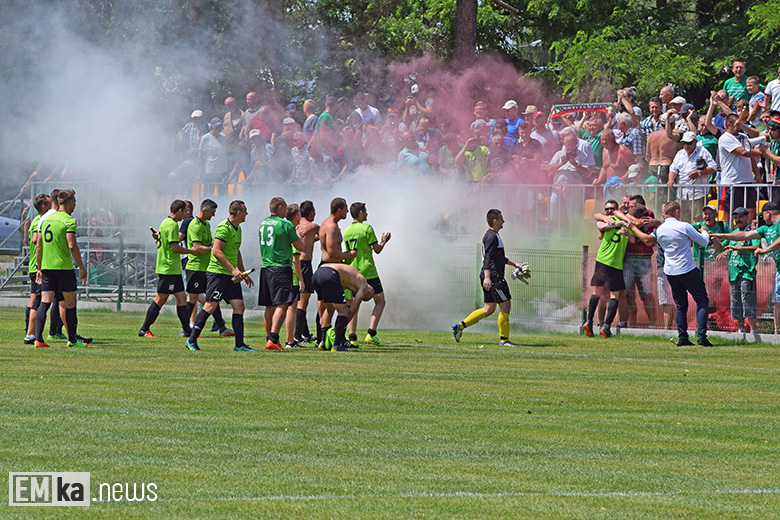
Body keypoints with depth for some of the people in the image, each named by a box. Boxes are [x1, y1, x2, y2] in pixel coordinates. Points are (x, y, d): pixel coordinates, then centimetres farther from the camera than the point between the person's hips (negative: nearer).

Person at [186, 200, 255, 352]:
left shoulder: (237, 229, 17)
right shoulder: (224, 228, -14)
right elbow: (216, 251, -22)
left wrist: (243, 273, 30)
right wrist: (233, 269, -24)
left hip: (231, 276, 9)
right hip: (217, 272, -9)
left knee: (239, 306, -1)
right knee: (210, 306, -10)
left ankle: (239, 344, -1)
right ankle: (191, 341, -2)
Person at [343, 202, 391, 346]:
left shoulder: (346, 231, 10)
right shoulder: (367, 229, -8)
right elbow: (377, 249, -6)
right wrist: (384, 241, 13)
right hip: (368, 271, -5)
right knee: (380, 301, 7)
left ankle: (352, 337, -2)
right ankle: (371, 333, -8)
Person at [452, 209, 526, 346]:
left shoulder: (493, 236, 20)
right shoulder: (491, 236, -13)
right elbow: (488, 258, -22)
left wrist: (514, 264, 31)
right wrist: (487, 277, -30)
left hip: (490, 277, 11)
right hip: (494, 277, -11)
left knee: (489, 309, 13)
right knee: (505, 305, -5)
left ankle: (460, 326, 11)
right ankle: (504, 339, 0)